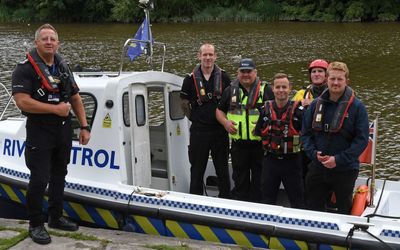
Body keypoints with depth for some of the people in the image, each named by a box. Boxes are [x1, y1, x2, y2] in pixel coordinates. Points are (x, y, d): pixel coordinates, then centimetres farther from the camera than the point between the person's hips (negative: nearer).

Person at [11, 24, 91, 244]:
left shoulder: (63, 67, 12)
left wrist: (84, 126, 10)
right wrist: (56, 109, -18)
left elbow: (75, 98, 17)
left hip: (64, 131, 7)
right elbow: (22, 102, -21)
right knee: (39, 179, -7)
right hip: (39, 132, -7)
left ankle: (56, 217, 31)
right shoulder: (25, 68, -11)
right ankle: (35, 225, 8)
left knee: (59, 175, 16)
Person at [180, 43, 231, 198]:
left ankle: (225, 200, 22)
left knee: (222, 168, 10)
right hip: (199, 131, -1)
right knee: (197, 168, 7)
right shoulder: (191, 79, -1)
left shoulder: (223, 77, 1)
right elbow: (184, 103, 9)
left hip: (220, 129, 1)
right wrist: (195, 118, 6)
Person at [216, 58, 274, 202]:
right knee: (240, 179, 12)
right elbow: (219, 110, 17)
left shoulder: (265, 90, 2)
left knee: (259, 179, 6)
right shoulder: (231, 91, 10)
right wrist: (225, 122, -2)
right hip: (238, 144, 2)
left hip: (260, 143, -2)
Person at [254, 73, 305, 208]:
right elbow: (258, 132, 12)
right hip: (270, 160, 3)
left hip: (291, 161, -3)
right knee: (267, 199, 15)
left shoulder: (298, 110, -10)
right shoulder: (265, 109, 2)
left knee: (297, 201, 6)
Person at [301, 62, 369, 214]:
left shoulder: (357, 107, -8)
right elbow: (305, 133, 6)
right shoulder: (316, 104, 3)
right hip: (317, 167, 3)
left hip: (345, 169, -3)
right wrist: (313, 153, -11)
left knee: (344, 210, 13)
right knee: (313, 208, 15)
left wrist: (339, 159, -18)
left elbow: (362, 139, -11)